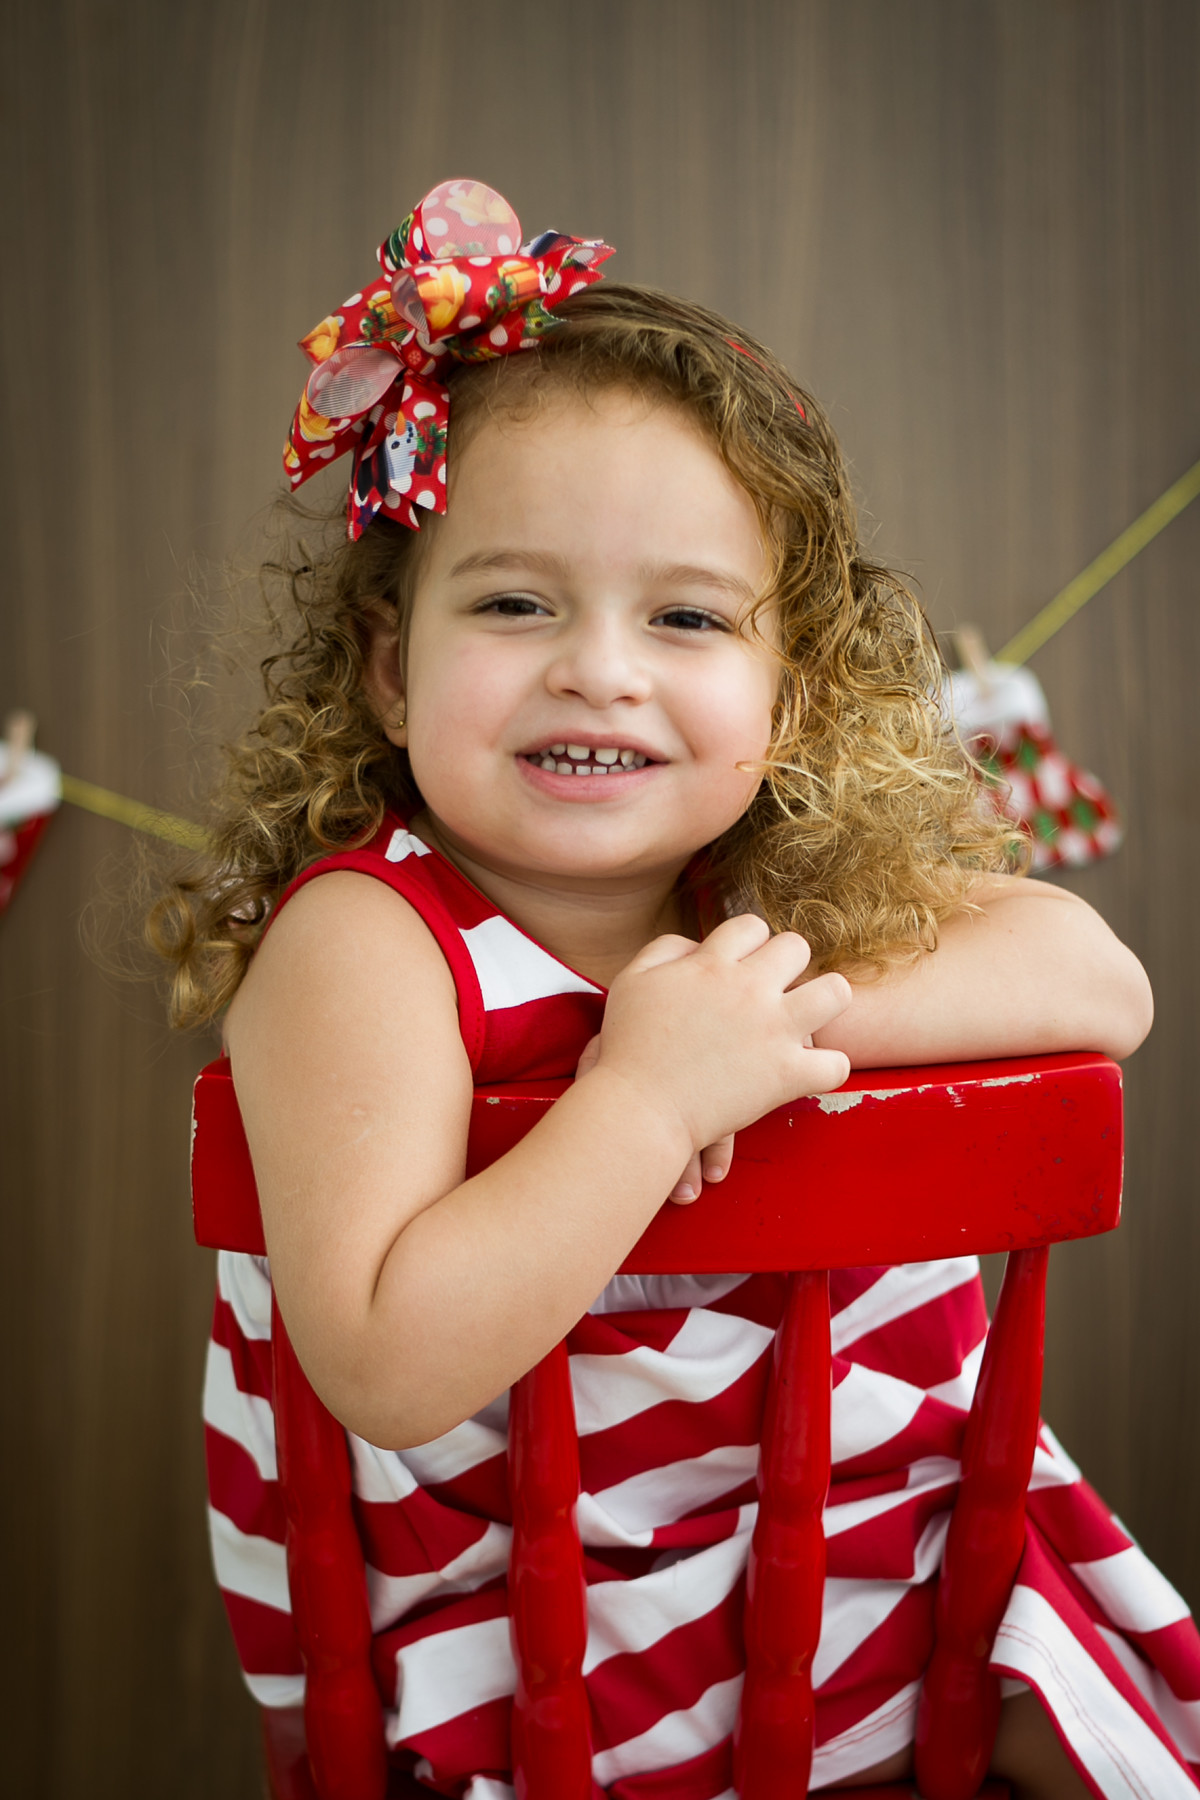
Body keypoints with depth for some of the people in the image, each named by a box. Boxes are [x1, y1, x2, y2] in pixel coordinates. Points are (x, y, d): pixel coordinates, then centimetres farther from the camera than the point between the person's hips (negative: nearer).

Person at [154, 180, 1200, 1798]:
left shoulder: (801, 870, -8)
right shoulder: (364, 943, -25)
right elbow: (385, 1371, -32)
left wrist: (797, 1007, -23)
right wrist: (651, 1098, -36)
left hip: (850, 1478, 5)